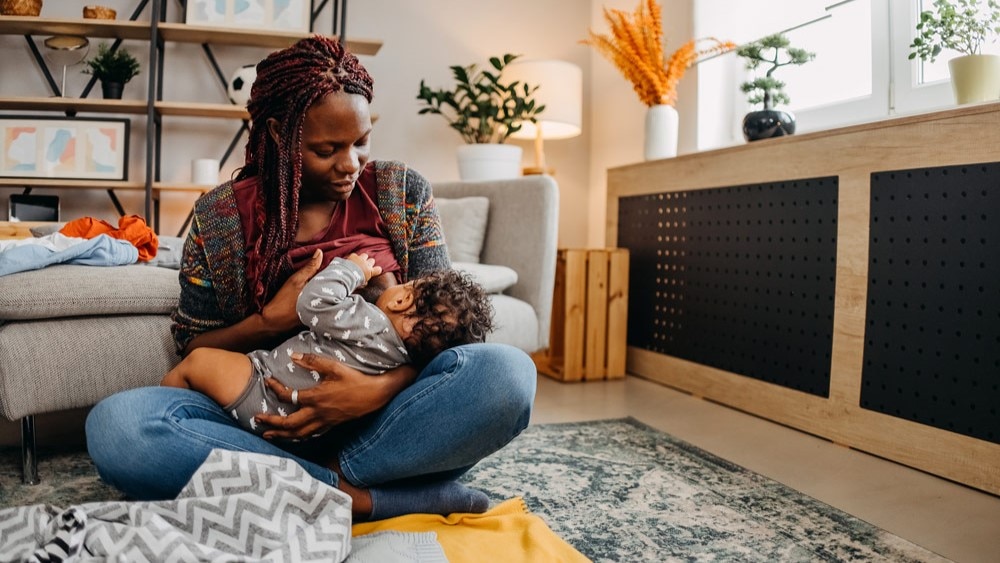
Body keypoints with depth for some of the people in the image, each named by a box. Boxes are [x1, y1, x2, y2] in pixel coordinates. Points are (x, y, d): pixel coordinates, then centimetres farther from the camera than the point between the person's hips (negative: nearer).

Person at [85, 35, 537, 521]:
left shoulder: (403, 192, 3)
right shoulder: (220, 217, 1)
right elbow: (192, 348, 7)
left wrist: (381, 388, -23)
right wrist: (274, 319, -14)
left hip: (380, 420, 0)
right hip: (266, 422, 1)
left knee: (507, 371, -28)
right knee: (114, 424, -27)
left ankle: (320, 491, -21)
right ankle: (360, 499, -25)